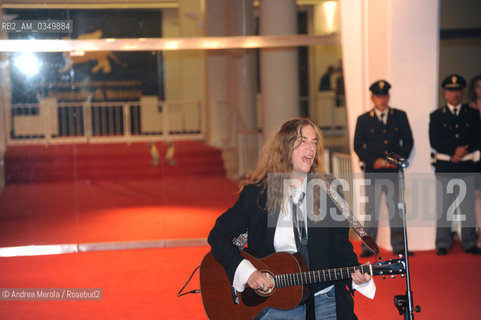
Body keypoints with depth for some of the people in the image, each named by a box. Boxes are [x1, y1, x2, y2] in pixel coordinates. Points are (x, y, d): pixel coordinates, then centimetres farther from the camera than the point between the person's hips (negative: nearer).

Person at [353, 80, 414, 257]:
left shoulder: (400, 116, 9)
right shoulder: (363, 120, 4)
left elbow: (408, 141, 10)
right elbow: (358, 146, 3)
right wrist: (374, 161, -8)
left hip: (394, 171, 1)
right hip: (372, 172, -1)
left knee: (396, 209, 4)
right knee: (371, 210, 1)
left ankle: (399, 247, 11)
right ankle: (368, 247, 7)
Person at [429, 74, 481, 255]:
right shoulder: (436, 116, 8)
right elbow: (434, 141, -2)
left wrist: (463, 151, -11)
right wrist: (454, 151, -13)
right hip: (445, 167, -1)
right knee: (444, 206, -1)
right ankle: (442, 244, 4)